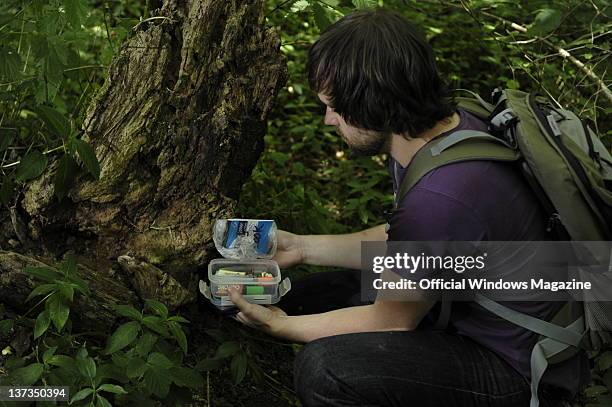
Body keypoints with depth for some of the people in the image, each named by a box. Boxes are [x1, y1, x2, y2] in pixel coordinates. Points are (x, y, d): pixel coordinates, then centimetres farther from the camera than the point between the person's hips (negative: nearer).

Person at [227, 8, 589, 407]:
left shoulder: (440, 198, -34)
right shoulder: (445, 125, -4)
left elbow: (392, 321, -17)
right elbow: (398, 241, 12)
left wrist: (280, 326, -6)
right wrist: (303, 247, 11)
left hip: (519, 370, -9)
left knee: (324, 370, -27)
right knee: (318, 293, 14)